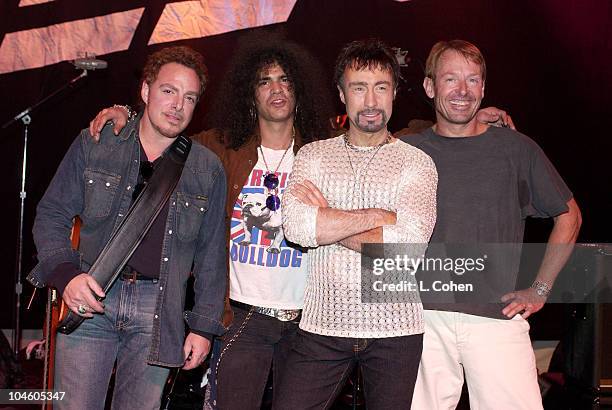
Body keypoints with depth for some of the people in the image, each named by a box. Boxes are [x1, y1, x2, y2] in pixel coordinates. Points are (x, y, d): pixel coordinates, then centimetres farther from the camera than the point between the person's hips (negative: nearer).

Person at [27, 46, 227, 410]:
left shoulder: (208, 170, 7)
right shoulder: (94, 145, 5)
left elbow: (212, 256, 10)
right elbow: (51, 215, 7)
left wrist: (204, 326, 6)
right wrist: (65, 273, -9)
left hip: (158, 310, 1)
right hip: (89, 298, 0)